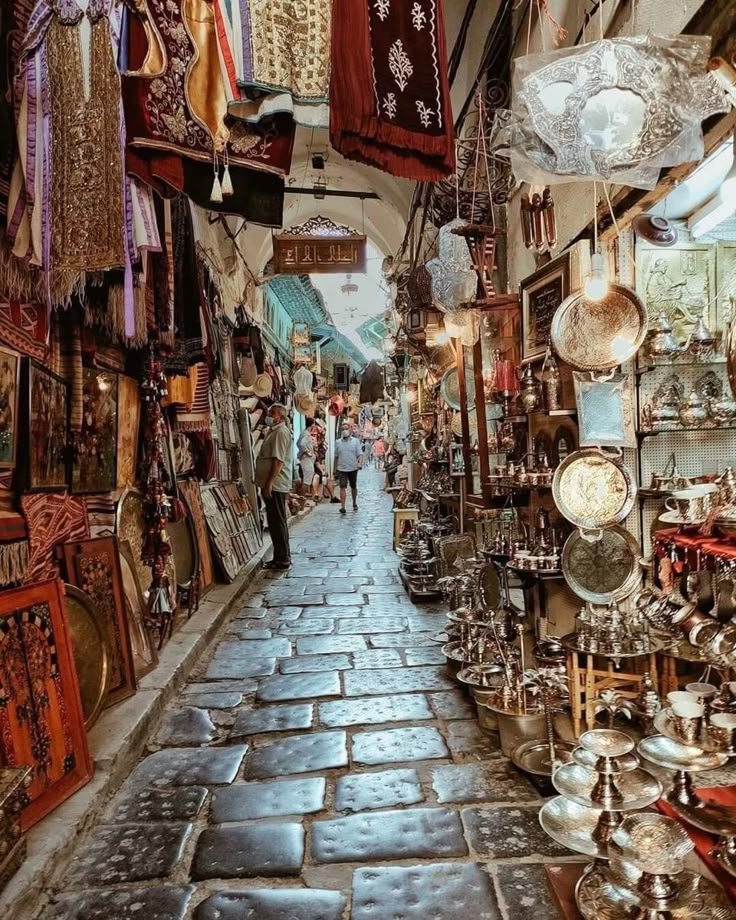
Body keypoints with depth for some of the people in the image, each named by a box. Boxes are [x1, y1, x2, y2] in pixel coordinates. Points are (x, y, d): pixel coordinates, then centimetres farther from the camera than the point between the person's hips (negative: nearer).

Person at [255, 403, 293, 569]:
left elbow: (278, 461, -22)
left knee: (278, 522, -5)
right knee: (275, 522, 14)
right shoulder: (274, 431, 18)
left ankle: (283, 559, 2)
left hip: (275, 485, -10)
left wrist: (269, 483, -24)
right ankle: (280, 557, 21)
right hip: (272, 485, 10)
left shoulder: (281, 432, -14)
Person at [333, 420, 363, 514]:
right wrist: (334, 469, 12)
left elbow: (360, 454, -4)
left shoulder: (355, 441, 1)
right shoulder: (338, 442, 6)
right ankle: (342, 507, -16)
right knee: (342, 487, -11)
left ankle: (354, 503, 35)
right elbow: (336, 456, 12)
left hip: (353, 468, 0)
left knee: (353, 487, 15)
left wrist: (360, 463, -23)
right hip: (341, 469, 0)